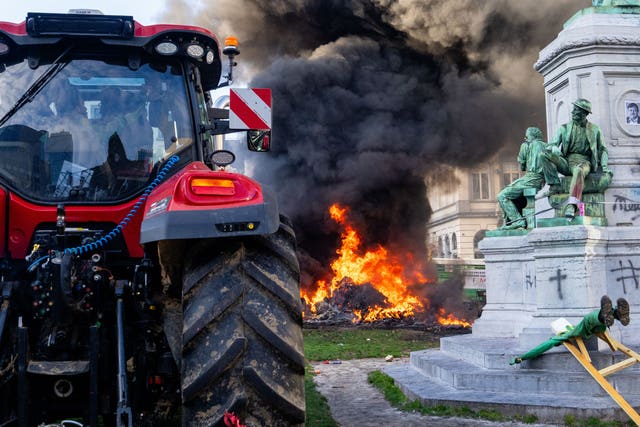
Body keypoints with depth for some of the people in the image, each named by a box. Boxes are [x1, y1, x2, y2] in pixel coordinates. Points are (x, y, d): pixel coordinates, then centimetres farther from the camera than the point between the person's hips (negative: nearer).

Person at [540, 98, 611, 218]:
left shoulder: (594, 130, 10)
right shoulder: (565, 128, 11)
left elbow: (602, 149, 15)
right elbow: (550, 145, 6)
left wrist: (605, 166, 0)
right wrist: (554, 149, -20)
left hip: (583, 161, -2)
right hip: (566, 162, 3)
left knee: (579, 171, -41)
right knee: (544, 155, -24)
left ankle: (572, 204, -48)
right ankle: (555, 185, -23)